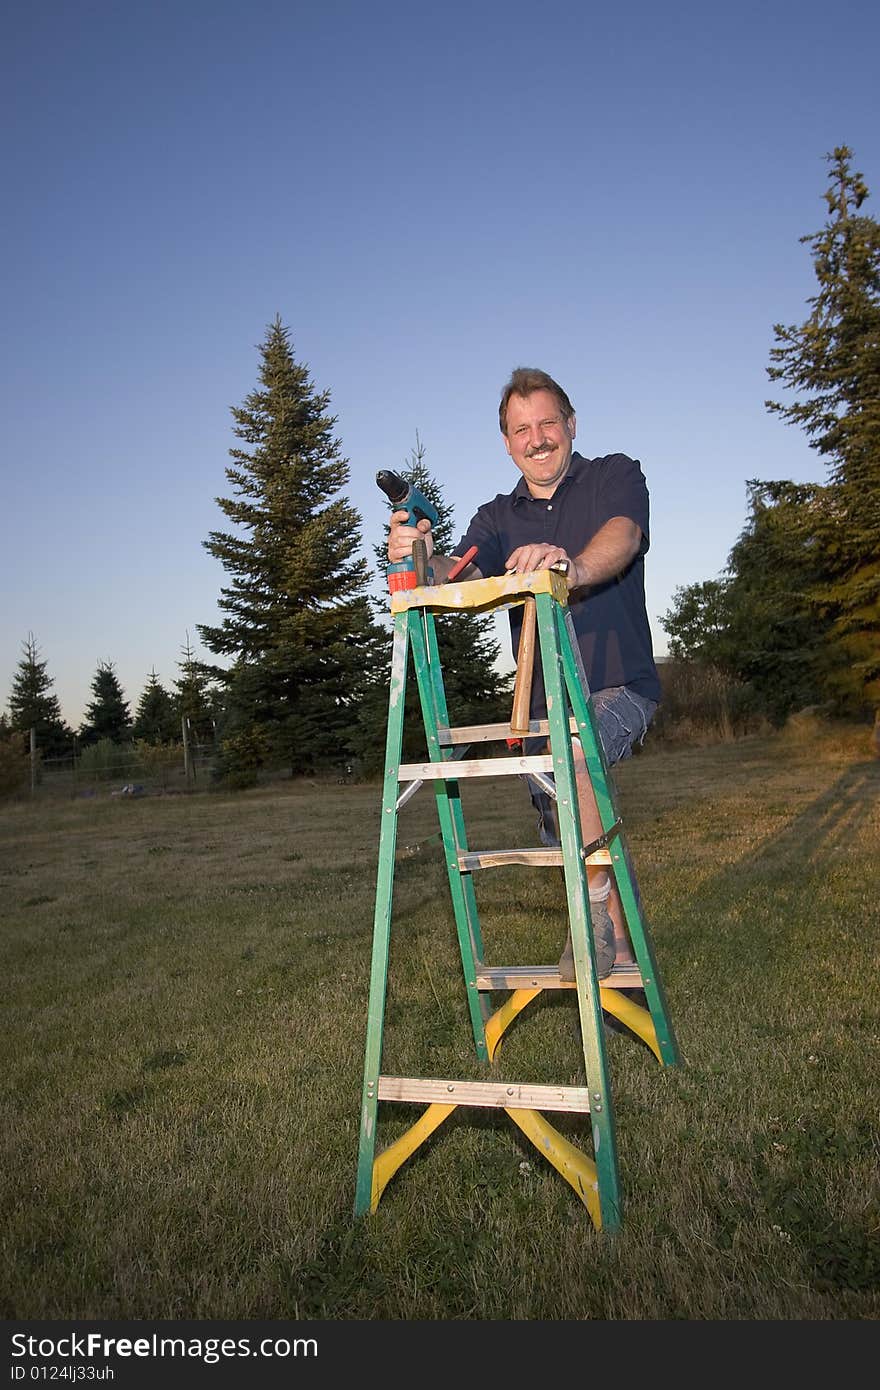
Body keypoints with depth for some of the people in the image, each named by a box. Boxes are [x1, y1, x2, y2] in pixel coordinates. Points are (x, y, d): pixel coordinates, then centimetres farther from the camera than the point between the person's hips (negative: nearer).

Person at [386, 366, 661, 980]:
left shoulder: (616, 475, -1)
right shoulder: (497, 517, 10)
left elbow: (622, 536, -23)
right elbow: (465, 573, -9)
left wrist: (575, 566, -46)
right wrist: (425, 559, -33)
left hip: (619, 684, -5)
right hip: (544, 701, 5)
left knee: (572, 748, -36)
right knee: (568, 842, 12)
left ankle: (597, 907, -19)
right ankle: (618, 946, 36)